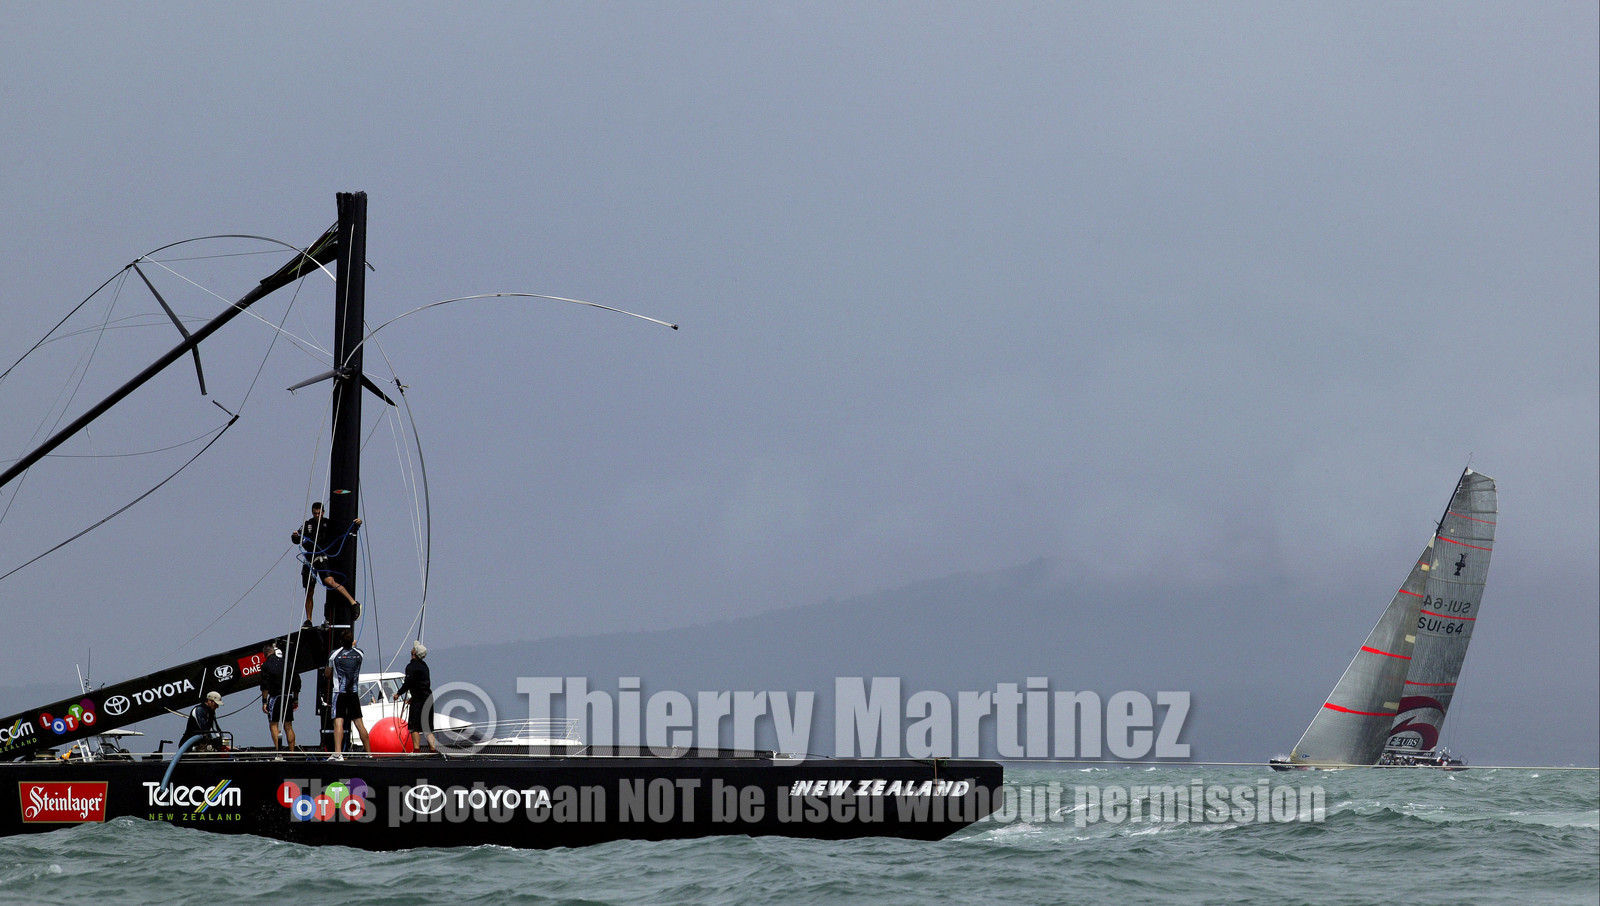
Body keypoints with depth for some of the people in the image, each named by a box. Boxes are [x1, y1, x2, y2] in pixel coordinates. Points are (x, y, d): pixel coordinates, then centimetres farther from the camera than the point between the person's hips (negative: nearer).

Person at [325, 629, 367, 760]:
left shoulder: (334, 654, -3)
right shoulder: (359, 653, 5)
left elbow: (328, 674, 9)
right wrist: (353, 645, 51)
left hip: (339, 692, -4)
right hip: (353, 693, 4)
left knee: (338, 722, -12)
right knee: (359, 723, 11)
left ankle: (338, 753, -25)